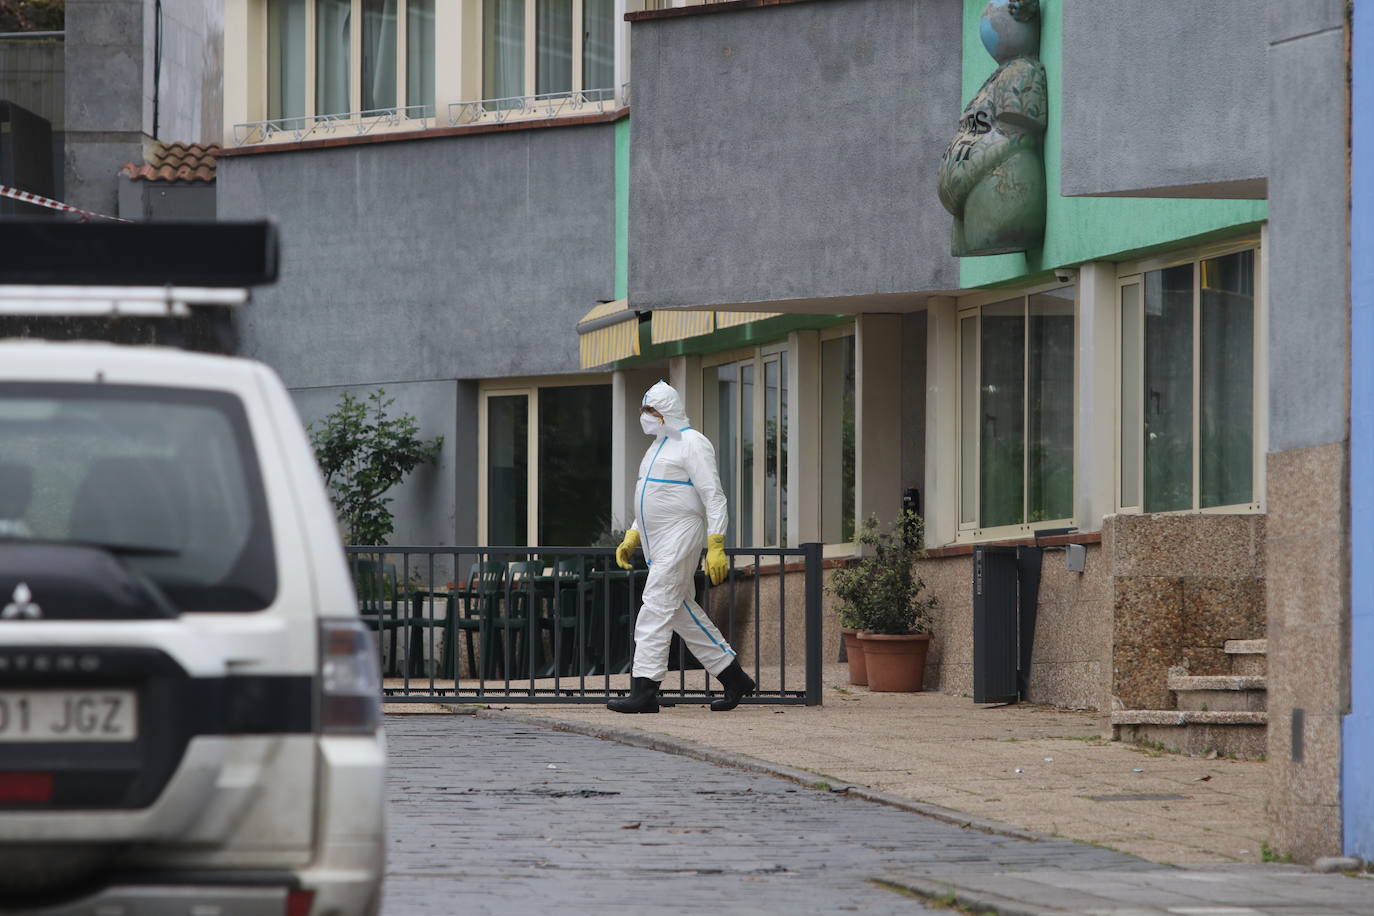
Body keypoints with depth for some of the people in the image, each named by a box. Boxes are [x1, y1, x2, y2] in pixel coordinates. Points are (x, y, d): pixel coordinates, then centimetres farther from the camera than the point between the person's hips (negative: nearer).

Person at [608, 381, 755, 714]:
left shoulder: (692, 444, -10)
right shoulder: (659, 445, 19)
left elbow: (714, 497, -15)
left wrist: (716, 547, -21)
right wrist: (632, 536, 20)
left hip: (680, 534, -10)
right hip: (657, 542, 10)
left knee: (656, 608, -14)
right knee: (683, 612, 12)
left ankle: (645, 691, -17)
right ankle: (734, 678, 19)